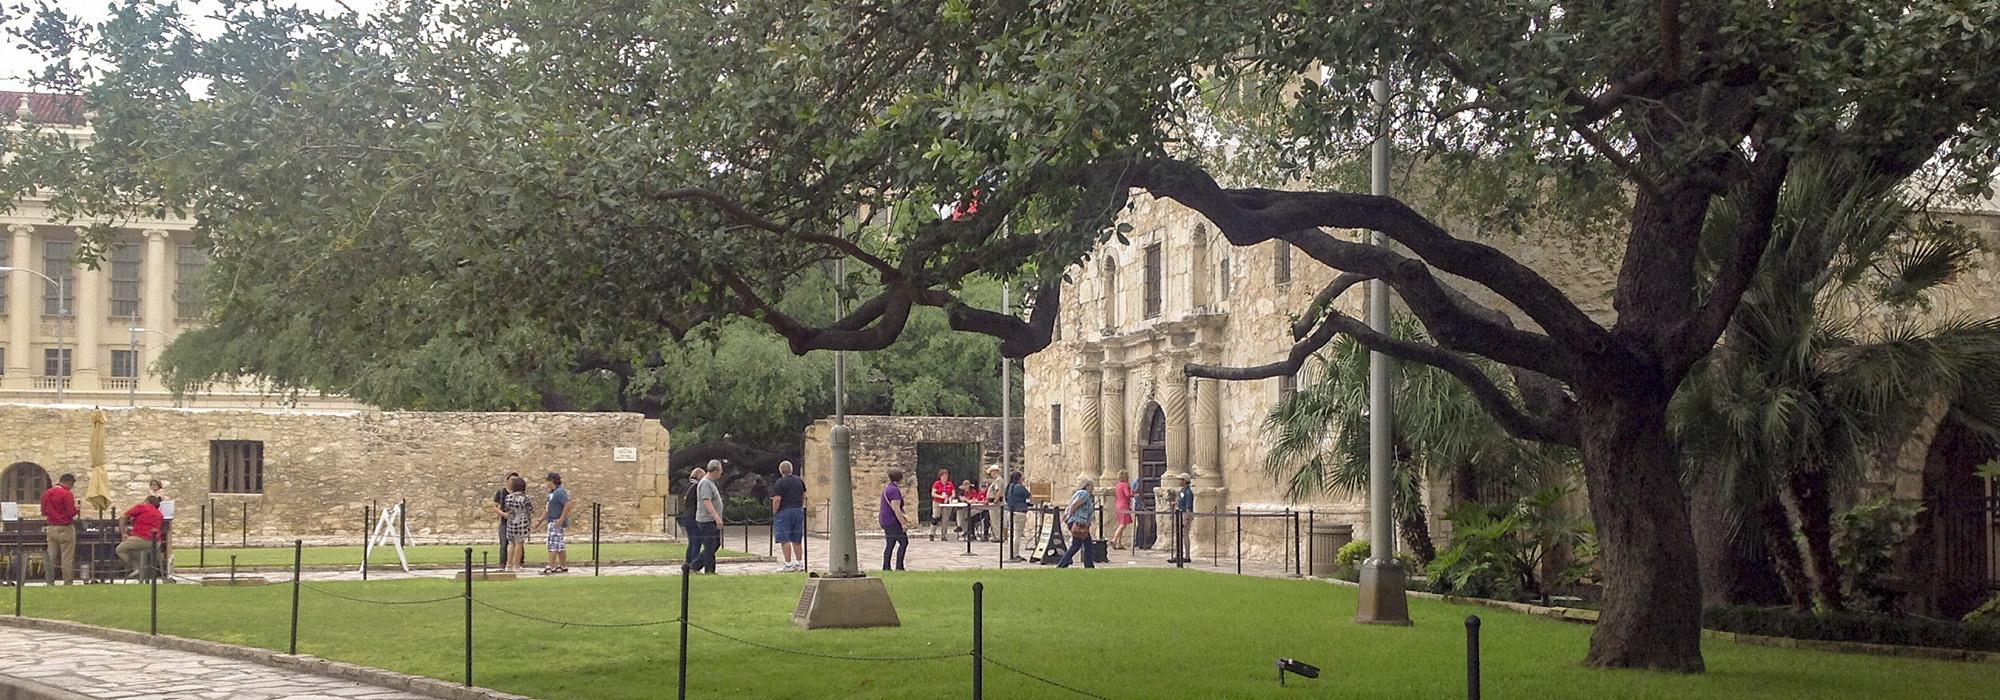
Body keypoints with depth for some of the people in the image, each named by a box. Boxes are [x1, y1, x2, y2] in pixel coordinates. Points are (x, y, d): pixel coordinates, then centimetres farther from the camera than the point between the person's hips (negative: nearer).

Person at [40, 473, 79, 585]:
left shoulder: (46, 493, 8)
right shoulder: (67, 494, -15)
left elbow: (43, 512, 17)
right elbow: (71, 513, -17)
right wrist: (76, 509, 2)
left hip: (51, 528, 7)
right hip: (65, 529, -7)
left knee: (51, 558, 10)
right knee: (67, 559, -1)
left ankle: (49, 583, 10)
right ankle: (68, 583, 0)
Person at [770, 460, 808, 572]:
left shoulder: (780, 482, -10)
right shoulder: (800, 481, 10)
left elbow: (777, 499, -16)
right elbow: (803, 497, 18)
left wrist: (774, 512, -6)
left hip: (784, 512, -7)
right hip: (798, 511, 7)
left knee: (785, 540, -4)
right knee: (797, 540, 12)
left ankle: (788, 565, -9)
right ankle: (799, 564, 13)